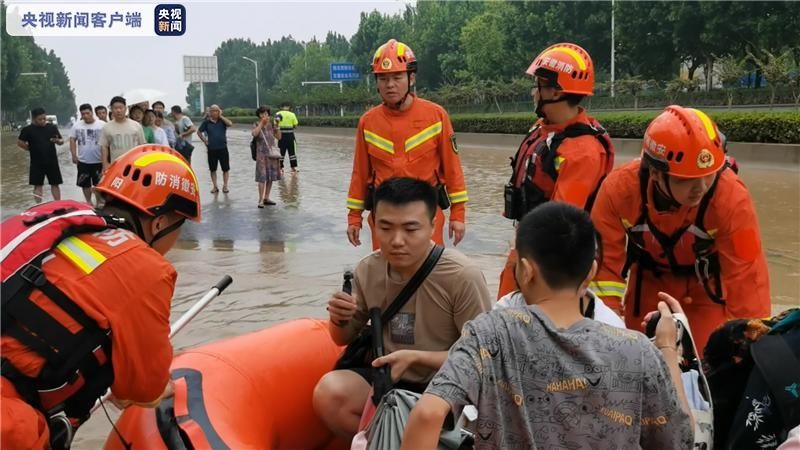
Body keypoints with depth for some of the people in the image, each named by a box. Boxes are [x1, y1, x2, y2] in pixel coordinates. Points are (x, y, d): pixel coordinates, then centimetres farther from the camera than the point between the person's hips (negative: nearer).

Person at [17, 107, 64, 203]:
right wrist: (31, 149, -3)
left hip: (52, 161, 2)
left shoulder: (52, 128, 3)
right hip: (36, 163, -2)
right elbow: (19, 142, -1)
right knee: (38, 185, 4)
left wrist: (57, 141, -14)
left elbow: (62, 141, 7)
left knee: (55, 184, 7)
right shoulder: (28, 130, -4)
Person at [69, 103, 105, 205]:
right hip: (83, 161, 3)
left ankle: (99, 203, 15)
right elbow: (72, 140, 8)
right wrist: (74, 155, -1)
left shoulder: (102, 125, -6)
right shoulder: (77, 125, 4)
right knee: (85, 184, 11)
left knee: (99, 184, 4)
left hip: (98, 161, -3)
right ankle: (88, 202, 24)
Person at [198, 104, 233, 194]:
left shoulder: (222, 120, 2)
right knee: (213, 169, 7)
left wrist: (221, 116, -13)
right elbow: (199, 132, 12)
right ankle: (215, 186, 17)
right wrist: (204, 140, 2)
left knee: (225, 169, 2)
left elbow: (230, 124, -18)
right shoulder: (206, 122, 2)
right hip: (211, 149, 1)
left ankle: (225, 186, 12)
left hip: (223, 148, -1)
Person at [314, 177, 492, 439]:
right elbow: (344, 339, 12)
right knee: (328, 392, -21)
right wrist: (339, 320, -12)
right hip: (389, 378, 5)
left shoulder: (462, 277, -20)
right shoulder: (368, 271, -3)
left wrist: (415, 357, -24)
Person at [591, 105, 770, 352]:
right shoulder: (618, 188, -31)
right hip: (648, 285, 2)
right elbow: (604, 263, -24)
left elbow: (747, 274, -31)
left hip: (708, 289, -1)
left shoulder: (732, 197, -35)